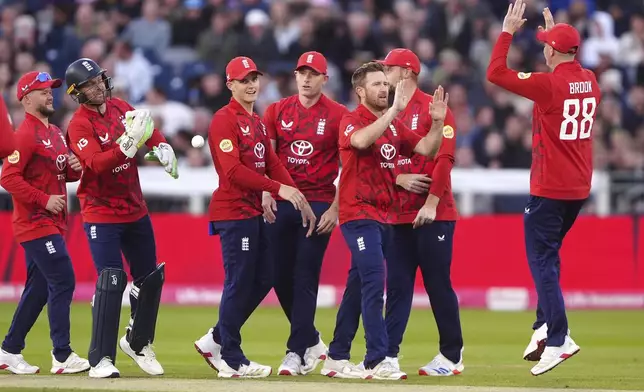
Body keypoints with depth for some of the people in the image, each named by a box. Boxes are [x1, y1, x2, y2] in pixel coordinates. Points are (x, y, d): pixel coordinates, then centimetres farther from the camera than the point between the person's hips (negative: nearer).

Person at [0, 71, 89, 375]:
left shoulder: (56, 134, 16)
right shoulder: (26, 134, -13)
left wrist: (75, 168, 2)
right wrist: (44, 200, -22)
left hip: (53, 223, 10)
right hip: (36, 224, -10)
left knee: (39, 289, 13)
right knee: (63, 282, -13)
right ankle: (62, 357, -10)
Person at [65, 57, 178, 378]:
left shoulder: (120, 108, 4)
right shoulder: (79, 125, -16)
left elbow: (149, 131, 13)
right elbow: (96, 163, -29)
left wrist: (162, 147, -9)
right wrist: (129, 142, -41)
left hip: (135, 210, 7)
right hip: (101, 215, -7)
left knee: (151, 277, 12)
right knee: (111, 280, -16)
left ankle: (138, 343, 32)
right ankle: (101, 360, -13)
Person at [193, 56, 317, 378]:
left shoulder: (258, 122, 18)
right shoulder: (224, 120, -11)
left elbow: (272, 163, 14)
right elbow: (233, 171, -21)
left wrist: (301, 200, 4)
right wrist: (278, 189, -24)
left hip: (254, 212, 9)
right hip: (234, 211, -9)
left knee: (263, 279, 11)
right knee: (239, 283, -5)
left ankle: (215, 341, 22)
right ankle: (232, 360, 3)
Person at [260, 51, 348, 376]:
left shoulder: (338, 115, -2)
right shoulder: (277, 112, 8)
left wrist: (335, 208, -10)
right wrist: (266, 192, -8)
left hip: (319, 205, -4)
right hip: (281, 203, 4)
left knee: (305, 279, -7)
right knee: (281, 276, 5)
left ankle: (296, 352, -4)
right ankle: (311, 342, 22)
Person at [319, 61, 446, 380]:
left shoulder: (394, 125, 14)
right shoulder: (351, 121, -7)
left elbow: (426, 149, 6)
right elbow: (362, 140, -30)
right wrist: (394, 110, -30)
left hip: (383, 216, 8)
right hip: (359, 215, -8)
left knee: (358, 287, 12)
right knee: (373, 283, -17)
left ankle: (336, 358, 19)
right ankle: (377, 361, -20)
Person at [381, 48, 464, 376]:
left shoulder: (434, 109, -5)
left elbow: (444, 158, -12)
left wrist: (431, 202, -18)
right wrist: (399, 179, -8)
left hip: (433, 214, -6)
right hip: (398, 214, 6)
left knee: (438, 284, -2)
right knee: (397, 285, 2)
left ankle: (452, 356, 8)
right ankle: (388, 355, 1)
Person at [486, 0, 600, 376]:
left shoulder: (548, 84, -17)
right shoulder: (590, 81, 4)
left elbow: (496, 73, -13)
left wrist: (508, 32, -4)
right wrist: (557, 33, 30)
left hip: (550, 189, -7)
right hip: (580, 187, 7)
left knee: (542, 260, -5)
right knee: (548, 255, 22)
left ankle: (558, 340, -14)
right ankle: (545, 325, 20)